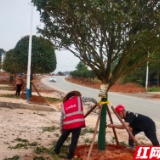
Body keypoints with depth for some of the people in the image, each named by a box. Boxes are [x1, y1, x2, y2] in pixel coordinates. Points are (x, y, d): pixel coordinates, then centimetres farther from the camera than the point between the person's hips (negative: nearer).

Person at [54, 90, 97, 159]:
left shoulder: (64, 104, 16)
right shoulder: (79, 99, 10)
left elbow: (62, 117, 14)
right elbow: (90, 99, 16)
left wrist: (61, 127, 22)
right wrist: (96, 102, 35)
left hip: (67, 124, 4)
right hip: (77, 123, -3)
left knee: (63, 137, 23)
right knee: (74, 139, 7)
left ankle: (56, 150, 32)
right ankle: (70, 155, 9)